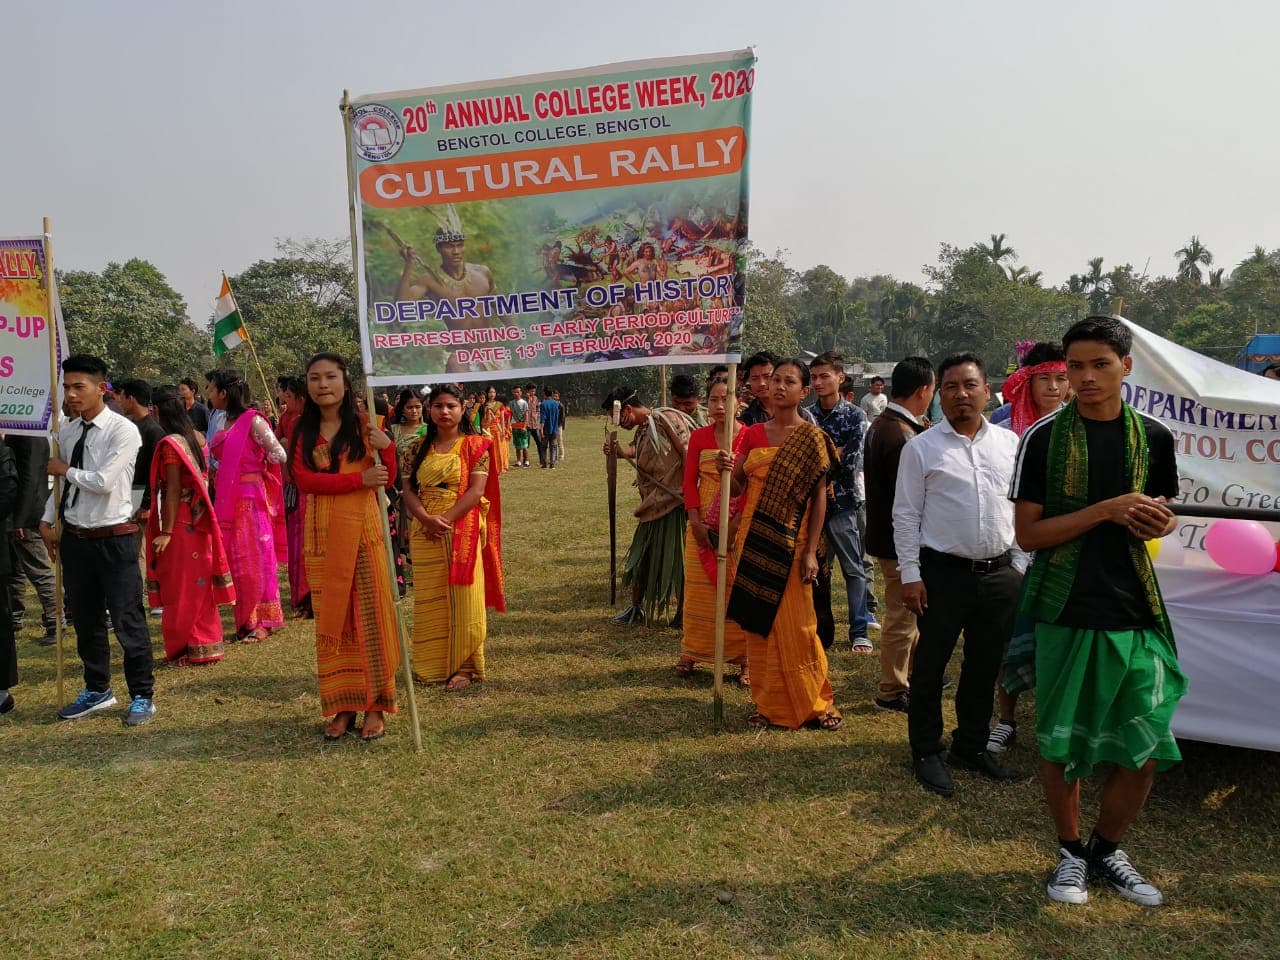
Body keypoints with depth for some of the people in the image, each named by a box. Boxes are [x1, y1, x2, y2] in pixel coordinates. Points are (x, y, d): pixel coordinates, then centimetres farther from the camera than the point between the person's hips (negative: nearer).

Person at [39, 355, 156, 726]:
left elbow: (103, 481, -22)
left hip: (114, 539, -7)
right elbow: (60, 481, 16)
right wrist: (47, 521, 9)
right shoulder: (66, 432, 7)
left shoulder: (123, 430, -14)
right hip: (74, 538, 7)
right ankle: (97, 691, 34)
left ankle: (142, 696, 13)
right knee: (85, 620, 17)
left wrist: (66, 470, -7)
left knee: (127, 620, -1)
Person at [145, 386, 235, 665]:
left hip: (180, 524, -8)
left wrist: (166, 531, -17)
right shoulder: (192, 437, 9)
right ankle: (206, 644, 21)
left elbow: (173, 491, -18)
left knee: (181, 589, 2)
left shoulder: (170, 443, -15)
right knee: (197, 586, 14)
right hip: (197, 523, 8)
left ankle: (185, 649, 12)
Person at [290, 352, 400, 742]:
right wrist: (358, 479, -16)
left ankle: (375, 706, 8)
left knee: (370, 614, -1)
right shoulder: (303, 431, 8)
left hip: (362, 529, -2)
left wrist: (387, 447, -16)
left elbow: (388, 480, 3)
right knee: (331, 618, 5)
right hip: (322, 534, 2)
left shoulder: (364, 425, 4)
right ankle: (342, 706, 15)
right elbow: (304, 479, -7)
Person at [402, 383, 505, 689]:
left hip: (463, 533, -3)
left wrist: (447, 518, -18)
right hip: (425, 535, 3)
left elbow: (477, 489, -9)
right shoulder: (418, 448, 9)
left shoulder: (475, 445, -1)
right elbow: (407, 488, 3)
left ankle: (463, 667, 7)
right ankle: (431, 665, 18)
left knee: (463, 600, -1)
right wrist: (426, 518, -15)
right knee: (429, 599, 8)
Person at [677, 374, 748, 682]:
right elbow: (690, 481, 4)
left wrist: (736, 524, -16)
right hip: (702, 525, 4)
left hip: (739, 525, -3)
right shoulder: (699, 437, 5)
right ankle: (691, 651, 22)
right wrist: (696, 521, -6)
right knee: (697, 588, 9)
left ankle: (744, 659, 9)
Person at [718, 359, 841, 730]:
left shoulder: (812, 439, -4)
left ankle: (815, 702, 15)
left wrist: (811, 551, -12)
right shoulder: (753, 434, 8)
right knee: (758, 623, 8)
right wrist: (726, 469, -15)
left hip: (790, 542, -4)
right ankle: (770, 703, 20)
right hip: (753, 539, 4)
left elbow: (819, 498, -6)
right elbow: (736, 488, 7)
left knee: (796, 625, -2)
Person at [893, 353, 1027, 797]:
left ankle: (972, 747, 32)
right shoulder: (921, 448, -3)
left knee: (985, 667, 15)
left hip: (999, 574, 4)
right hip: (943, 573, -4)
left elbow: (1020, 507, 12)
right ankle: (927, 753, 22)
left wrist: (1019, 565, 8)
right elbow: (906, 515, -4)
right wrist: (910, 575, -9)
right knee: (930, 666, 5)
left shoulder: (1009, 443, 8)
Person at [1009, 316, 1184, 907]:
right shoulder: (1044, 437, -5)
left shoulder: (1153, 437, 5)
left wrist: (1159, 522, -6)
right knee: (1060, 746, 8)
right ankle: (1070, 850, 31)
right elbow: (1027, 533, -7)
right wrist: (1107, 510, -18)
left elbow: (1163, 515, 18)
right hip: (1064, 612, -3)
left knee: (1145, 752, 5)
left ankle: (1106, 848, 31)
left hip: (1136, 614, 3)